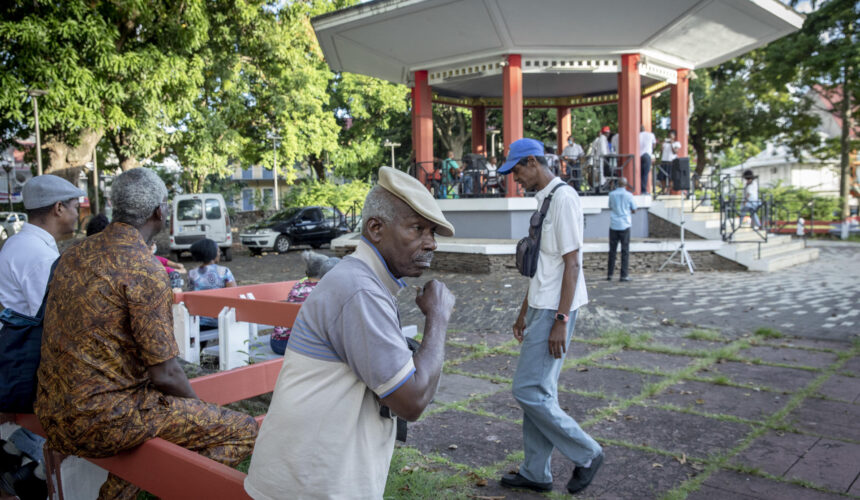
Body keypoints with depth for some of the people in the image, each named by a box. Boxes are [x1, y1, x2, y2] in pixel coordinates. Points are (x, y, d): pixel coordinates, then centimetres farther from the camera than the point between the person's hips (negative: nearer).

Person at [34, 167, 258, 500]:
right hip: (101, 420, -9)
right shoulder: (144, 269, -17)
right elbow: (164, 374, -17)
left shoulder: (75, 254, 7)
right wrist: (200, 409, 2)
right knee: (241, 430, -6)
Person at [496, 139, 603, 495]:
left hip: (554, 311, -10)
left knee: (529, 390, -8)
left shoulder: (563, 198, -14)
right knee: (537, 391, 13)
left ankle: (586, 454, 9)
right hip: (540, 308, 10)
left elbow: (571, 263, -18)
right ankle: (535, 473, 23)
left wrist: (561, 320, -20)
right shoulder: (543, 200, 16)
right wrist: (524, 312, 22)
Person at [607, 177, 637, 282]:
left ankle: (610, 274, 10)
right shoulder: (629, 195, -4)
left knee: (612, 250, 8)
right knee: (625, 251, 1)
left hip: (613, 225, 2)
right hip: (624, 225, -2)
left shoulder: (612, 194, 3)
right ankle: (624, 275, -1)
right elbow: (634, 210, 5)